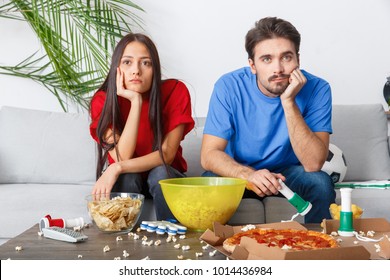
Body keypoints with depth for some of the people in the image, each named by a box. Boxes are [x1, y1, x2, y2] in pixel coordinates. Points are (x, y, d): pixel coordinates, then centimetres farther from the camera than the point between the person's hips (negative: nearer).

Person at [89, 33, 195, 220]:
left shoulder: (175, 91, -19)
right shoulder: (102, 100, -17)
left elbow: (167, 154, -23)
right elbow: (122, 157, -28)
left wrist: (117, 168, -36)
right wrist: (136, 102, -34)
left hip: (165, 178, 0)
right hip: (126, 181, 0)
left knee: (160, 173, -32)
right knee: (127, 177, -32)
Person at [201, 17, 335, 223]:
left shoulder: (317, 89, -18)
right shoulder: (229, 86, -18)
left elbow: (313, 163, -26)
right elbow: (209, 155, -21)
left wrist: (289, 102, -33)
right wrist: (248, 175, -40)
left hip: (289, 173, 1)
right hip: (238, 172, 0)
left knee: (321, 183, -28)